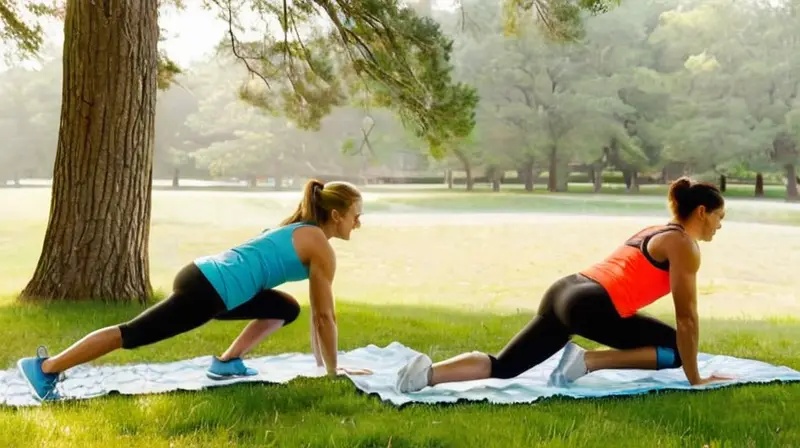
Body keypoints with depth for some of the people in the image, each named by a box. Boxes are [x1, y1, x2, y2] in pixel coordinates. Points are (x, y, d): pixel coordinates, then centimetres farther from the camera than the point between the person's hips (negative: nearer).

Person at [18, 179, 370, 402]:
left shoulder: (299, 230, 23)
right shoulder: (321, 247, -5)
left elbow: (314, 311, 30)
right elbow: (325, 314, -2)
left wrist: (320, 358, 34)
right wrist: (333, 369, 9)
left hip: (205, 277, 9)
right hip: (207, 291, -9)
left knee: (286, 309, 20)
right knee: (134, 334, -6)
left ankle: (226, 362, 18)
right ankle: (44, 368, -3)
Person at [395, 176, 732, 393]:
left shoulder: (654, 233, 31)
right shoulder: (684, 245, 4)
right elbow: (686, 317, 2)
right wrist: (694, 378, 10)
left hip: (565, 292, 9)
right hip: (591, 305, -9)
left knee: (502, 367, 3)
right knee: (676, 349, 4)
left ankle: (430, 373, -19)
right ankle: (587, 361, -6)